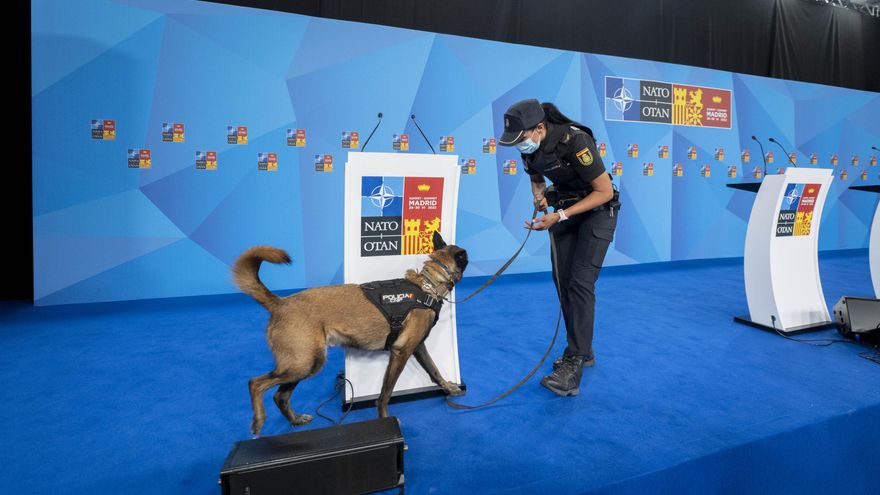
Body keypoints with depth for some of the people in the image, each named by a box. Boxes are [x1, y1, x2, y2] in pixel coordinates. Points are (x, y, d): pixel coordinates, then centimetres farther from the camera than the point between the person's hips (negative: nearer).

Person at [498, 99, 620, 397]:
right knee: (562, 280, 6)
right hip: (564, 210, 7)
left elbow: (605, 191, -25)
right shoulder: (529, 147, -7)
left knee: (580, 282, -16)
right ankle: (582, 351, 21)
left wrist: (560, 216, -29)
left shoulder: (574, 140, -28)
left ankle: (574, 365, -12)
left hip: (597, 210, -7)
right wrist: (539, 197, -9)